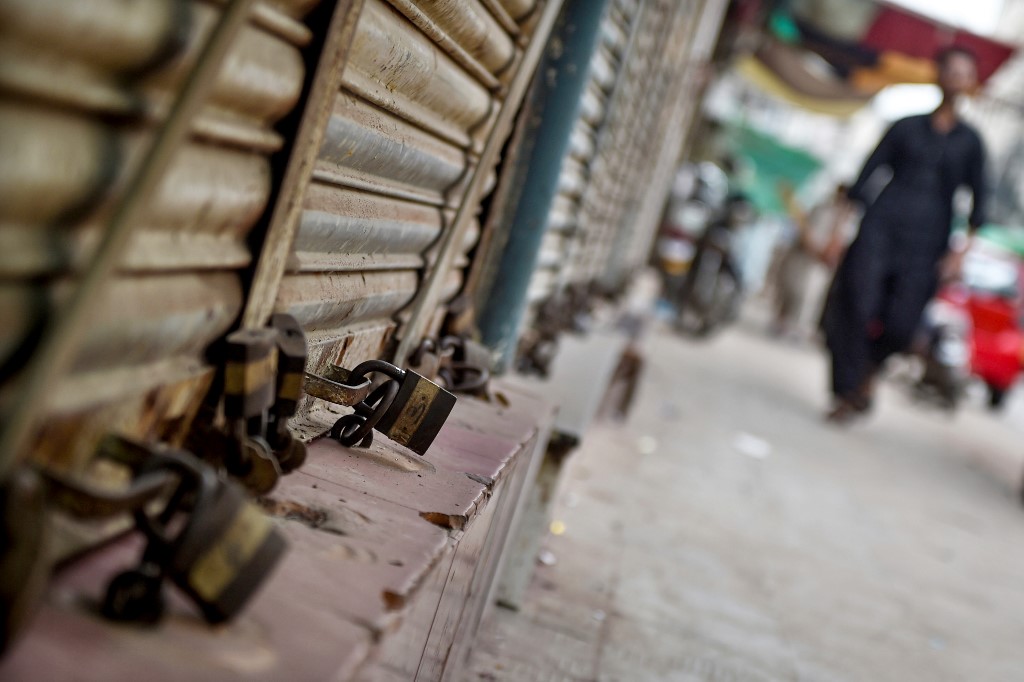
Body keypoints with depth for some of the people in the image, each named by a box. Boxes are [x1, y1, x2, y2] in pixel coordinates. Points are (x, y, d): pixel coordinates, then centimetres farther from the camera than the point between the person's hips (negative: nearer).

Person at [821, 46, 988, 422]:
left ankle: (867, 372, 21)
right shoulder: (906, 127, 12)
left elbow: (978, 200, 9)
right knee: (857, 307, -15)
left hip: (927, 240, 1)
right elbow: (866, 175, 9)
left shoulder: (970, 141, 13)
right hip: (881, 225, 0)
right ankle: (848, 394, -2)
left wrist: (962, 249, -3)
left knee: (900, 326, -10)